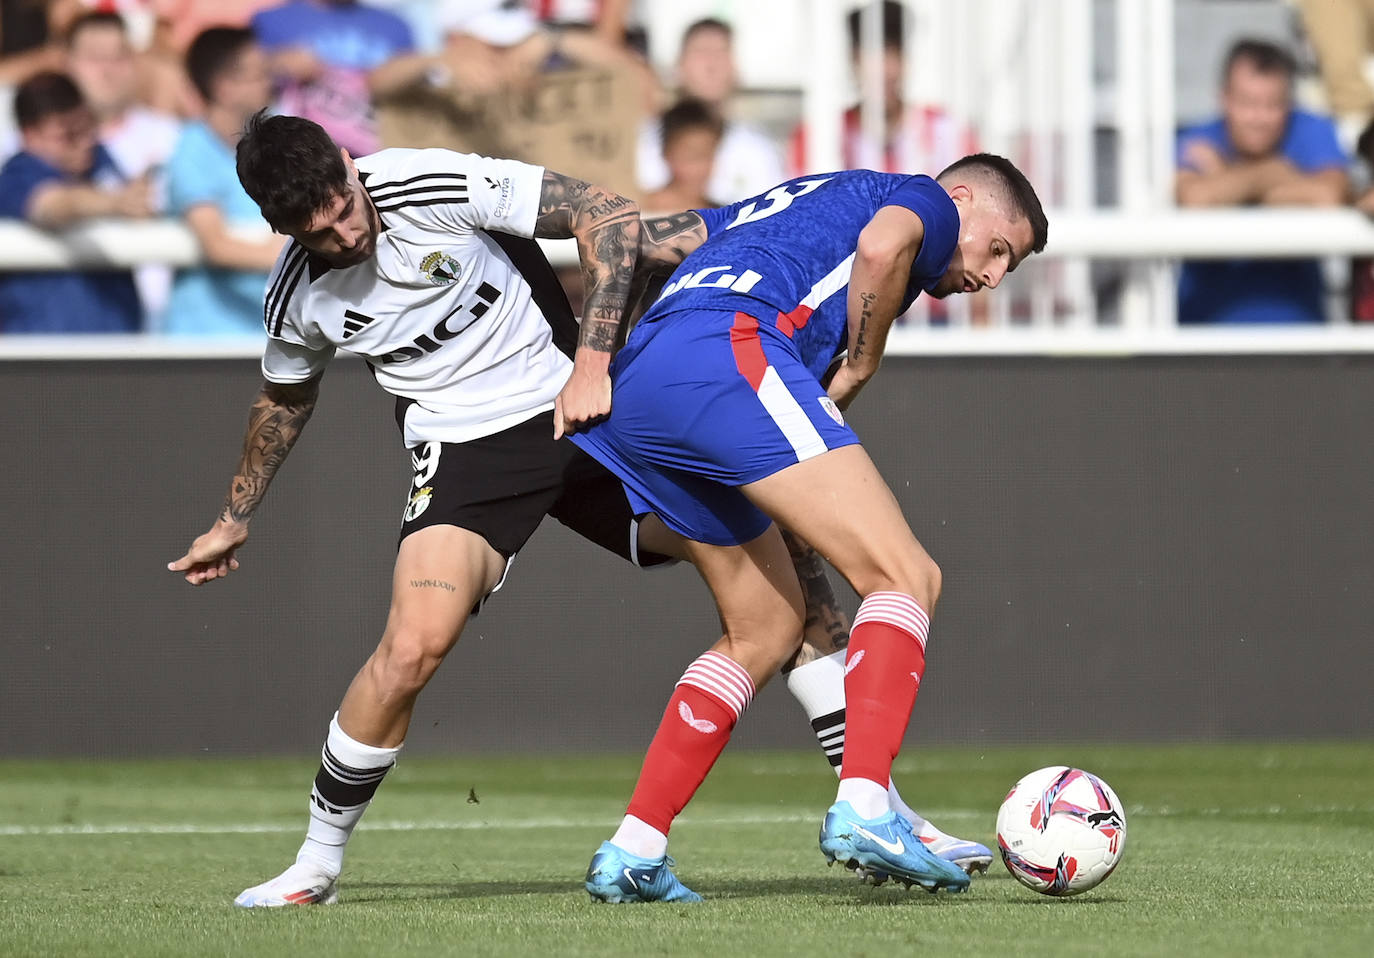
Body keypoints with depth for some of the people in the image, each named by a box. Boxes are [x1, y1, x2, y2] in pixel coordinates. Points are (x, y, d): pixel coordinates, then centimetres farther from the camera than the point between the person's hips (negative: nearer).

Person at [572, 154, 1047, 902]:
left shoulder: (795, 196, 39)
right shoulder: (927, 204, 16)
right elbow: (882, 245, -10)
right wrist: (857, 372, 4)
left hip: (631, 386, 9)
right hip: (728, 350, -9)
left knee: (766, 629, 19)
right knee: (905, 579, -8)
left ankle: (631, 854, 12)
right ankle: (864, 807, -26)